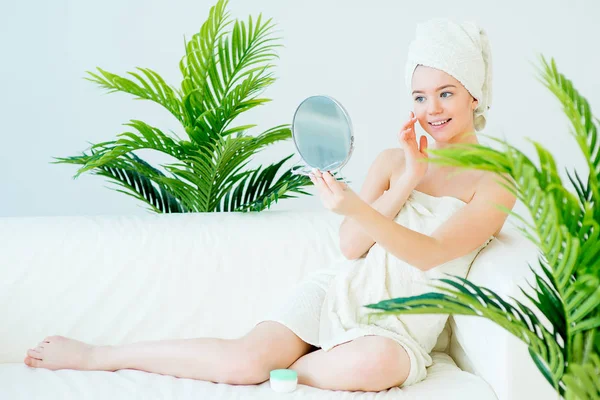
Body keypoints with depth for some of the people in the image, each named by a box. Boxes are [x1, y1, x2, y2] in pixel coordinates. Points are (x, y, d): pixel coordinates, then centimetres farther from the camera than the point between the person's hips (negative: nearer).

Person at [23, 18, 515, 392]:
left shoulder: (496, 181, 2)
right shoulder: (393, 159, 12)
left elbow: (429, 254, -14)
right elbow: (351, 246, 2)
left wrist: (356, 208, -31)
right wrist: (408, 178, -8)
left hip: (401, 322, -2)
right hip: (340, 292, 2)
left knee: (377, 362, -40)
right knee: (247, 354, -24)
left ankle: (273, 366, -16)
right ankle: (98, 355, -8)